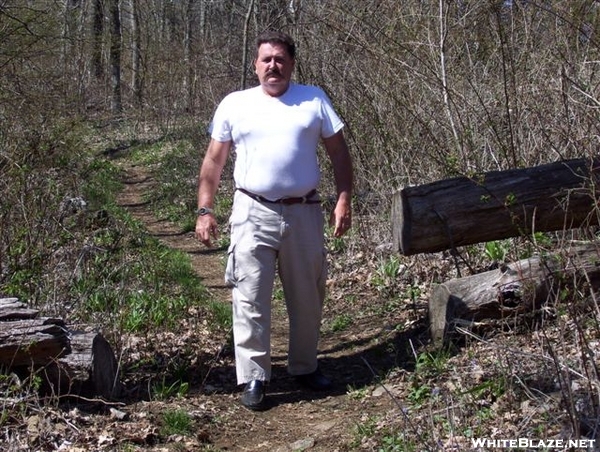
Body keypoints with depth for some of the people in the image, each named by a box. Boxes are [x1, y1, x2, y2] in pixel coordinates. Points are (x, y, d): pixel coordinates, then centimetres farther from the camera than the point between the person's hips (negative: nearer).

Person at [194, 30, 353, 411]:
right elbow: (214, 162, 8)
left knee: (308, 297, 12)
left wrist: (344, 200, -4)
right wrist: (205, 211, 2)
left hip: (304, 212, 1)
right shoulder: (234, 104, 5)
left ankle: (305, 366, 29)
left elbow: (339, 152, 7)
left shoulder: (314, 99, 6)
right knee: (251, 300, -3)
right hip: (254, 213, -1)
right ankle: (254, 377, 6)